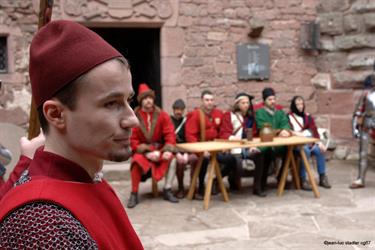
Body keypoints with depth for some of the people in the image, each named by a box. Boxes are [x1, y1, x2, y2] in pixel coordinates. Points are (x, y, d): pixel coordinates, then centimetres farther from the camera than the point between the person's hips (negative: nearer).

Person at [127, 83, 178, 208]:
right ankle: (134, 194, -16)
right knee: (137, 162, -33)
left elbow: (169, 134, -7)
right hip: (141, 151, -2)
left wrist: (168, 150, -24)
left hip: (159, 149, 2)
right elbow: (133, 140, -10)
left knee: (172, 159, -26)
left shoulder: (162, 115, -4)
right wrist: (146, 152, -21)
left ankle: (167, 190, -11)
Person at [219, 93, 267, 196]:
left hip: (248, 148, 5)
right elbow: (223, 134, -8)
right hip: (234, 148, -5)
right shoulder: (229, 115, 0)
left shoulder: (250, 117, 16)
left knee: (259, 156, -27)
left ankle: (257, 187, -16)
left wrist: (253, 145, -5)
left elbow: (254, 134, 15)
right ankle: (232, 181, 10)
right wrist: (232, 137, -29)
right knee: (239, 168, -29)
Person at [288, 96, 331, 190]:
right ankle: (303, 180, -27)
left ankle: (322, 178, -7)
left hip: (309, 142, 5)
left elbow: (314, 130, 7)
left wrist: (319, 142, -7)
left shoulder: (308, 117, 15)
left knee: (320, 150, -21)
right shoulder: (289, 117, -3)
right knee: (306, 151, -34)